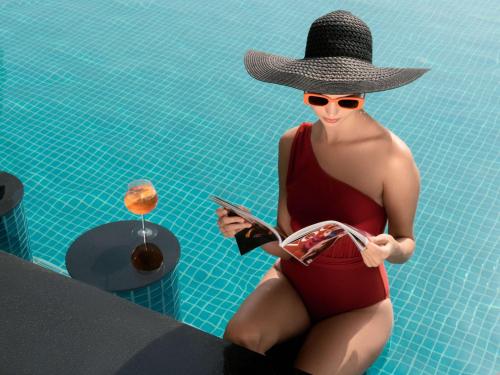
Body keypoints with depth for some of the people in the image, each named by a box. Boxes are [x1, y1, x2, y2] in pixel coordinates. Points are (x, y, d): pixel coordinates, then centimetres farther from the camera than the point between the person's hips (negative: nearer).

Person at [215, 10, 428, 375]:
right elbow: (285, 243, -7)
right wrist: (248, 229, -28)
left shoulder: (393, 156, -22)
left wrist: (390, 249, -31)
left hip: (358, 304, -2)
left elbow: (406, 243, -7)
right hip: (293, 282, 3)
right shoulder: (293, 142, -10)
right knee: (237, 338, -25)